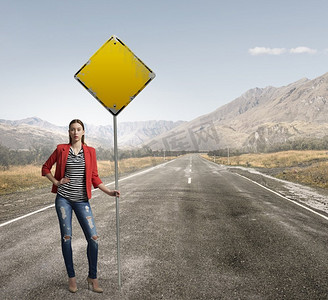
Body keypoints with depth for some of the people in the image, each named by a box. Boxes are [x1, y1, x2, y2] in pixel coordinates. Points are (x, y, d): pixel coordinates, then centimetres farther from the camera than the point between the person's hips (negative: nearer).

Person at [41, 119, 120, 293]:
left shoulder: (90, 152, 4)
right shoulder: (61, 149, 2)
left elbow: (94, 177, 6)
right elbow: (46, 168, 14)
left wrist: (109, 192, -5)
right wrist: (56, 182, 0)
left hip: (81, 200, 1)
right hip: (63, 198, -1)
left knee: (93, 238, -5)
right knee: (66, 237, 4)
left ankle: (92, 277, 13)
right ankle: (71, 277, 19)